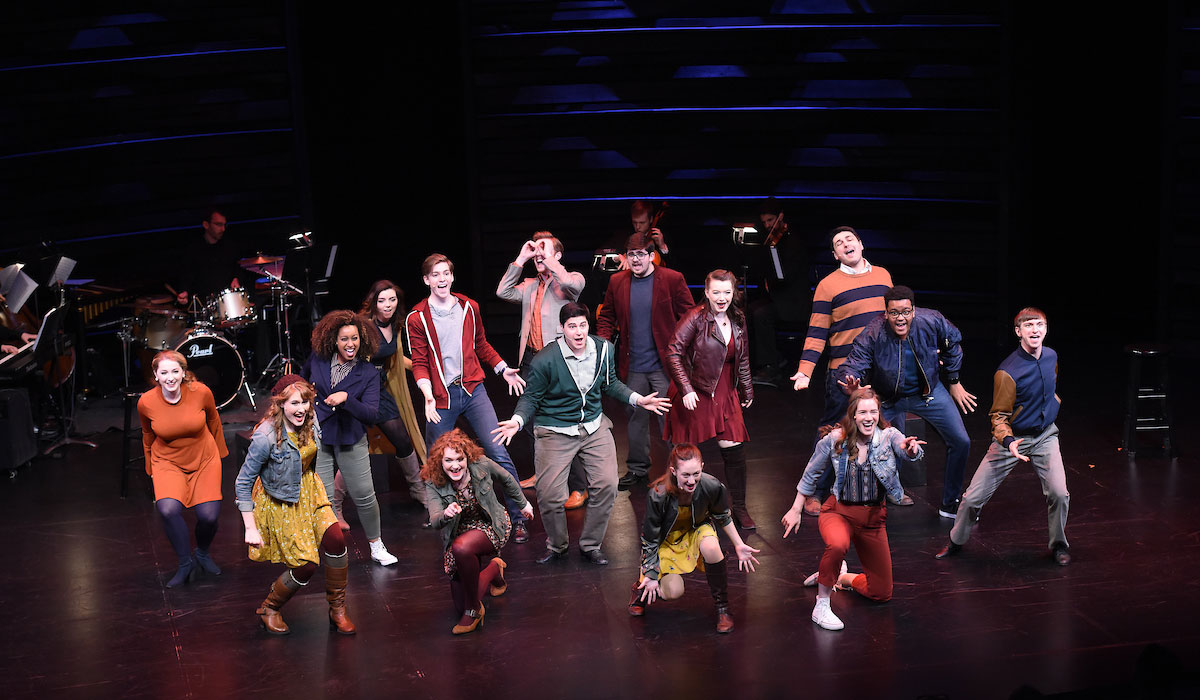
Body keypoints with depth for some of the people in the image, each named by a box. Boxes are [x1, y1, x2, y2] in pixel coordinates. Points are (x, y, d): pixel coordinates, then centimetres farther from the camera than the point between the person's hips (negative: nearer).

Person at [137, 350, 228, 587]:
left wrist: (220, 452, 18)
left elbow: (213, 420, 4)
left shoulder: (201, 392, -17)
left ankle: (202, 554, 25)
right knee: (168, 509, -25)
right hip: (168, 462, 0)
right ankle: (186, 563, -3)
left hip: (204, 460, 0)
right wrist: (151, 468, 17)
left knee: (209, 516, -10)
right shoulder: (146, 403, -15)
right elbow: (148, 435, 5)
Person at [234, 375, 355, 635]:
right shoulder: (266, 437, -28)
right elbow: (243, 483, -20)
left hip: (308, 491, 6)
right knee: (305, 566, -8)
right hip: (279, 503, -5)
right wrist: (250, 528, -20)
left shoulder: (309, 420, -10)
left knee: (335, 538, -16)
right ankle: (269, 609, 21)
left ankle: (337, 610, 2)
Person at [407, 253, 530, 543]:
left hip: (473, 390, 1)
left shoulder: (469, 307, 8)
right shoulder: (417, 318, -1)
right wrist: (427, 396, -17)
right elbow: (420, 363, -3)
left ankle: (517, 519, -2)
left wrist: (503, 369, 12)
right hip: (441, 396, -1)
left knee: (498, 453, -7)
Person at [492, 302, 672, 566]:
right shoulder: (544, 360, -16)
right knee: (550, 495, -12)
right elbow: (531, 397, -6)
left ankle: (590, 544, 11)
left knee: (606, 485, -12)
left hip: (594, 426, 3)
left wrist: (638, 399, 8)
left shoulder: (603, 350, -2)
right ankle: (556, 546, 18)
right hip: (555, 432, -3)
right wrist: (517, 420, -23)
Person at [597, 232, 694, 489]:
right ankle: (637, 469, 27)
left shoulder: (672, 279, -6)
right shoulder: (617, 282, 5)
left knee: (669, 420, -1)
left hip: (664, 364, -4)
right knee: (636, 418, 14)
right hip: (633, 366, 4)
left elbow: (689, 315, -3)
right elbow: (606, 316, 15)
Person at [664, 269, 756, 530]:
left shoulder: (737, 320, 8)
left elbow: (742, 359, 20)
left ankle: (739, 508, 12)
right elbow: (674, 354, -13)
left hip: (725, 393, 5)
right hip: (694, 395, -5)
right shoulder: (695, 318, -12)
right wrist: (686, 389, -18)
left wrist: (747, 391, 25)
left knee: (735, 449, -1)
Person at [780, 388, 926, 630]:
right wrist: (796, 510, 9)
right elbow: (811, 474, 4)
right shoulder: (834, 440, -11)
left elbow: (911, 453, -33)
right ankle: (821, 606, -21)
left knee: (882, 593, 5)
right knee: (838, 545, -39)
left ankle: (840, 578, 33)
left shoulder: (889, 436, -12)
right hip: (839, 511, -2)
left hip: (873, 517, 2)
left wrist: (911, 449, -58)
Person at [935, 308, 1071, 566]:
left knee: (1058, 493, -15)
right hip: (1012, 438, -3)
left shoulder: (1051, 356, -4)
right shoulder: (1007, 372, -23)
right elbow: (999, 416, -16)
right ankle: (956, 542, 26)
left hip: (1045, 435, 3)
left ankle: (1059, 545, 12)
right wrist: (1009, 442, -31)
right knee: (974, 497, -1)